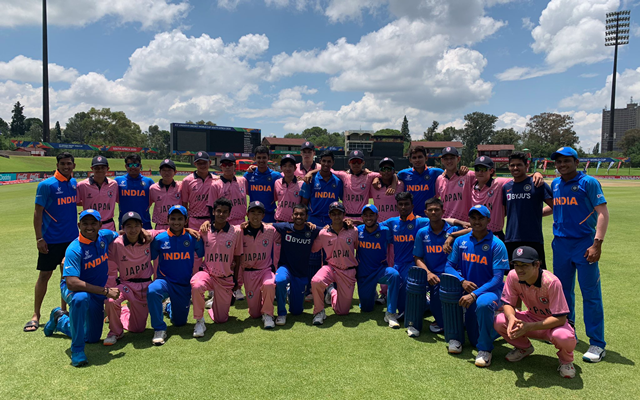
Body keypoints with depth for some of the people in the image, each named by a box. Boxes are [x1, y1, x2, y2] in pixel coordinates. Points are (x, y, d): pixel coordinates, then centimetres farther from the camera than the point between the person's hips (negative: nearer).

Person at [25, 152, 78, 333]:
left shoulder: (74, 183, 6)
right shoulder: (46, 185, -10)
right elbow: (38, 213, -10)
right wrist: (39, 238, -14)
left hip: (72, 237, 5)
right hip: (51, 240, -5)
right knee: (44, 275, 1)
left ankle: (63, 310, 25)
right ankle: (36, 315, 13)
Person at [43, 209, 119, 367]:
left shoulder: (105, 236, -10)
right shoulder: (74, 249, -26)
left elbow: (119, 235, 15)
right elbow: (72, 283, -36)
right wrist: (105, 291, -36)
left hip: (97, 295, 6)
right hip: (73, 289, -6)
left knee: (93, 338, 13)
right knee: (80, 298, -44)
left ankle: (60, 319, 41)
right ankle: (77, 350, -27)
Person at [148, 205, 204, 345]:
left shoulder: (193, 238, -4)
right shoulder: (160, 239, -6)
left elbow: (201, 255, 5)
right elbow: (149, 258, 2)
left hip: (185, 285, 2)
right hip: (165, 280, -1)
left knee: (179, 322, 12)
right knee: (152, 290, -38)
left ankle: (169, 307, 50)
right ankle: (159, 329, -20)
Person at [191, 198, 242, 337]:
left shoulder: (236, 231, -4)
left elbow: (237, 257, 5)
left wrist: (235, 280, 9)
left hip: (226, 279, 1)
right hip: (208, 273, 0)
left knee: (221, 319, 4)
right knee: (196, 285, -38)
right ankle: (199, 321, -15)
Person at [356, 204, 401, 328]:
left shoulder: (385, 231, -8)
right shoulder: (358, 231, -2)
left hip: (380, 270, -2)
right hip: (363, 275, 2)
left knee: (395, 275, -36)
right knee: (366, 309, 8)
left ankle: (390, 314, -27)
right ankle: (372, 295, 45)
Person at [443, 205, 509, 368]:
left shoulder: (497, 245, -11)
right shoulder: (461, 241, 2)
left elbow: (497, 278, -17)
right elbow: (449, 266, 3)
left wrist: (474, 294, -28)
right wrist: (462, 281, -17)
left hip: (490, 291, -4)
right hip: (467, 291, 4)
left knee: (483, 303, -37)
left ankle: (485, 349, -14)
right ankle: (456, 336, 7)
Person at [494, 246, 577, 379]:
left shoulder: (551, 282, -30)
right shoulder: (513, 276, -17)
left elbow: (560, 318, -29)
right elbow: (508, 303, -8)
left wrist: (529, 327, -39)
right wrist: (511, 317, -32)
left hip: (553, 323, -4)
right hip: (532, 318, 4)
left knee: (564, 337, -38)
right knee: (499, 322, -21)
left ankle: (566, 360, 2)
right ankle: (524, 348, 12)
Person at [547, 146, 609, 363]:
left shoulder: (588, 182, -7)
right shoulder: (555, 184, 10)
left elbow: (603, 213, -12)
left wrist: (597, 243, -19)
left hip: (584, 243, -6)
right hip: (560, 244, 6)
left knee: (591, 294, -3)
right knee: (563, 291, 14)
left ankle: (597, 344, 5)